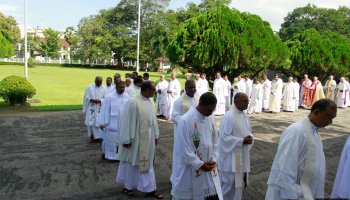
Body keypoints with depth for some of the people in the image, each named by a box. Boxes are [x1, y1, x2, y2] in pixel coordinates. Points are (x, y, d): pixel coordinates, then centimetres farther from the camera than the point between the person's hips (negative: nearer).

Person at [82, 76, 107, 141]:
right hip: (91, 108, 0)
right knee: (90, 123, 2)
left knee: (99, 123, 1)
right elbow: (86, 98, 0)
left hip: (100, 109, 0)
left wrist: (99, 101, -20)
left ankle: (97, 136, 12)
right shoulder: (89, 87, 0)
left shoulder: (104, 89, 1)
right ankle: (91, 135, 18)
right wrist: (91, 100, -18)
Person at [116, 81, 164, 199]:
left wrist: (156, 136, 13)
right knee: (133, 163, 11)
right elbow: (127, 122, -18)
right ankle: (128, 186, 32)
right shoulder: (133, 102, -21)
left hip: (148, 139, 7)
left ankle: (150, 188, 25)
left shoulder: (149, 102, 3)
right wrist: (126, 140, -16)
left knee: (147, 163, 14)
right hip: (135, 139, -7)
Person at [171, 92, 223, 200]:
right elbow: (184, 148, -18)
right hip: (190, 169, -6)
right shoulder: (186, 120, -21)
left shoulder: (211, 118, 0)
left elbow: (215, 141, 9)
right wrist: (200, 164, -13)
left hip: (209, 168, 6)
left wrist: (213, 160, -1)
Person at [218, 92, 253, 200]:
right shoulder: (228, 116, -20)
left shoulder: (244, 115, 7)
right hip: (231, 157, -8)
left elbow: (248, 131, 17)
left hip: (242, 156, 9)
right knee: (228, 183, 2)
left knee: (238, 182, 19)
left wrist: (249, 138, -6)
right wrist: (242, 141, -24)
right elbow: (224, 137, -22)